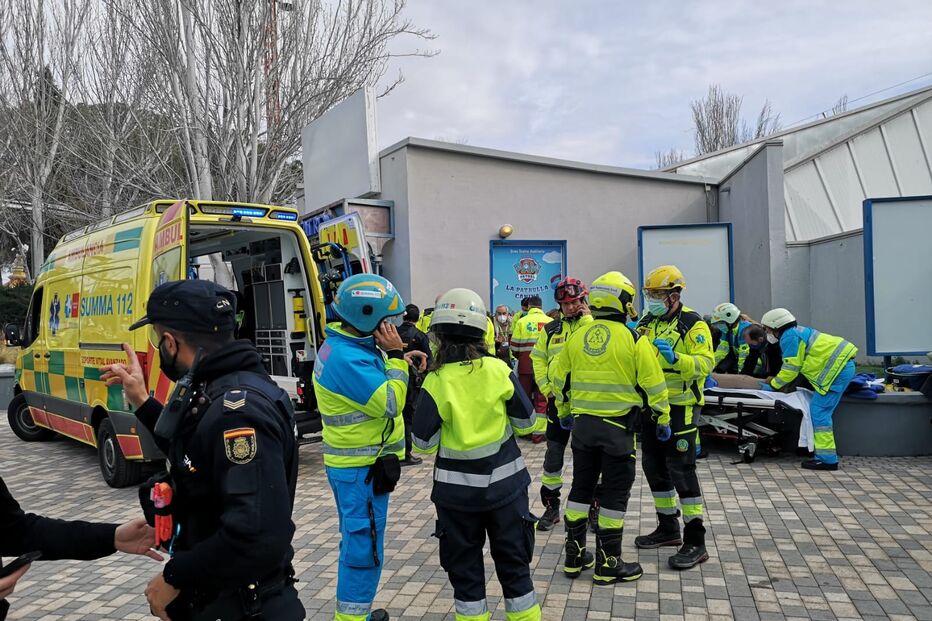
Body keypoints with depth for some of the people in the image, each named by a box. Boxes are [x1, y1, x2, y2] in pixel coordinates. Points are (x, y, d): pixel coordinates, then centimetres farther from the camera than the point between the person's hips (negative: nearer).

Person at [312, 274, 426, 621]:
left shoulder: (346, 346, 7)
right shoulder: (347, 358, -25)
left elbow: (370, 376, 15)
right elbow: (390, 404, -25)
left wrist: (398, 359, -1)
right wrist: (395, 356, -19)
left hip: (352, 462, 11)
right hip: (361, 468, -11)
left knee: (356, 541, 21)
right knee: (365, 547, -1)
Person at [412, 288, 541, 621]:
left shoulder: (436, 382, -13)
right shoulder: (499, 370, -9)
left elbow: (424, 443, -9)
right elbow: (526, 423, -1)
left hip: (457, 489, -1)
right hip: (504, 481, 2)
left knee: (464, 567, 14)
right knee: (514, 562, 16)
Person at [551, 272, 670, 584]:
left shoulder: (576, 337, 3)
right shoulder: (633, 339, -11)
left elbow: (560, 379, 11)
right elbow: (653, 384, -8)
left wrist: (564, 412, 25)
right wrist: (662, 419, 5)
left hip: (582, 423, 5)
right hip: (618, 426, -4)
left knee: (581, 487, 15)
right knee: (615, 492, 6)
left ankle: (574, 556, 23)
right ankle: (608, 563, 13)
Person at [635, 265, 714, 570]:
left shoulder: (693, 324, -10)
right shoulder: (647, 323, 11)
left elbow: (706, 363, -20)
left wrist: (675, 357, -34)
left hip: (679, 407, -8)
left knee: (681, 470, -6)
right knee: (654, 467, 14)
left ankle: (696, 542, 5)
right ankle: (668, 528, 31)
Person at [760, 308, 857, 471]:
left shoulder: (789, 337, -10)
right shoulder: (797, 331, 20)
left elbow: (791, 370, -9)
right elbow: (793, 367, 24)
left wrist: (772, 386, 2)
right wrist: (773, 381, 25)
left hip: (838, 369, -10)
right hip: (843, 366, 10)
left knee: (819, 412, -9)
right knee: (819, 412, 12)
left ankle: (827, 460, -9)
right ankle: (825, 454, 16)